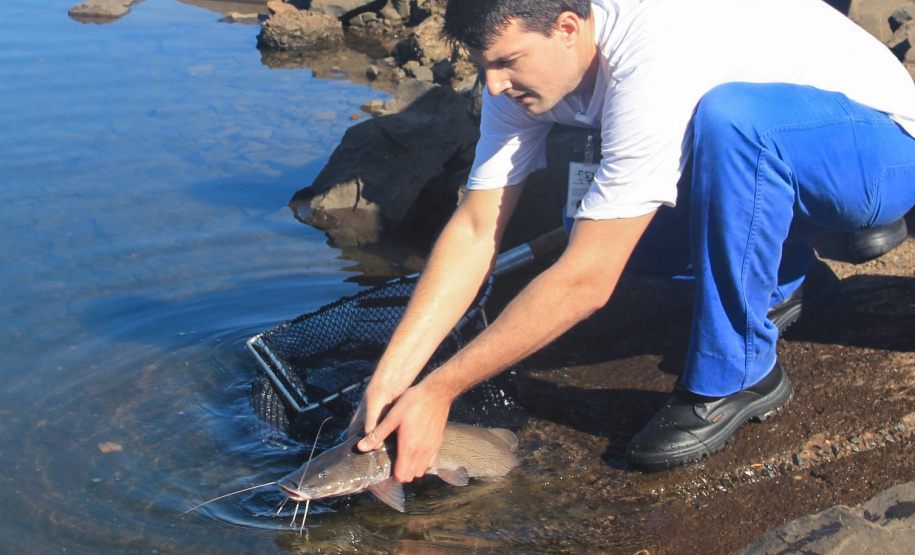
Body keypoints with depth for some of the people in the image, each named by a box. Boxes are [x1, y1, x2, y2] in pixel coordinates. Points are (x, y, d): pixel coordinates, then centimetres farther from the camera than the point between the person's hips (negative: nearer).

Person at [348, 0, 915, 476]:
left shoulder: (654, 65, -36)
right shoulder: (526, 64, -11)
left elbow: (586, 282, -35)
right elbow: (476, 230, -12)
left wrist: (438, 391, -30)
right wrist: (390, 376, -19)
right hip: (759, 158, 8)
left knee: (728, 115, -38)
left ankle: (738, 373, -20)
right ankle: (787, 277, 11)